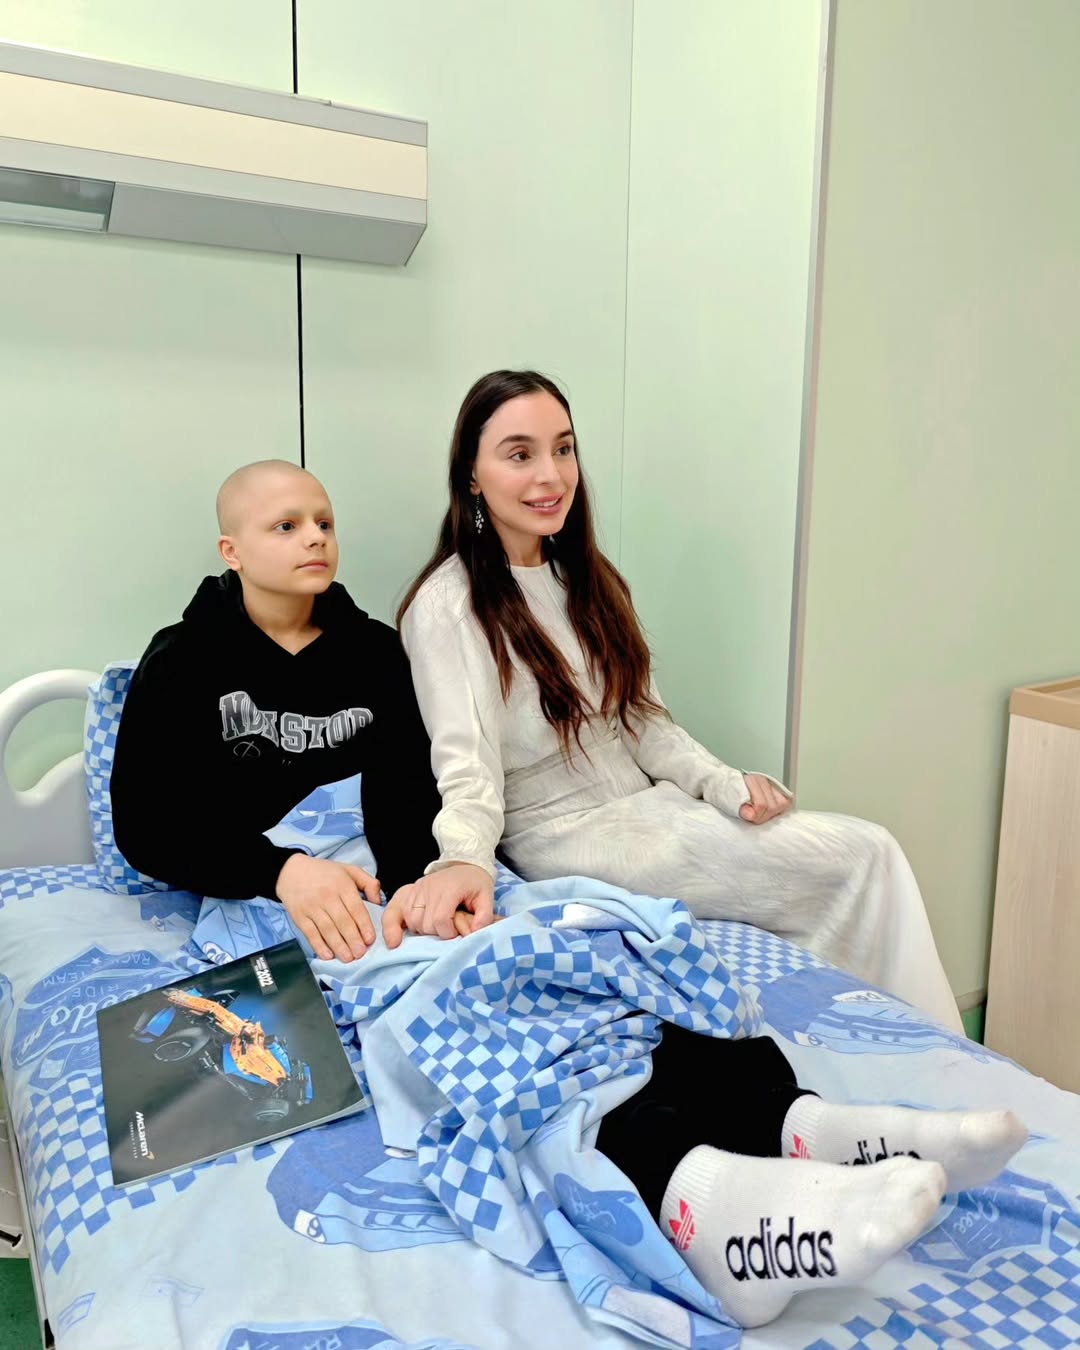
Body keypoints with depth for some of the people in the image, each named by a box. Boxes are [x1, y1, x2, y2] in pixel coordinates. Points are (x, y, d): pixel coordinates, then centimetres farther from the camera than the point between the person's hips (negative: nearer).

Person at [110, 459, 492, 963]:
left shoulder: (376, 650, 9)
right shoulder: (181, 661, 2)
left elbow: (407, 794, -5)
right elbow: (144, 820, -9)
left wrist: (445, 867, -29)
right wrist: (281, 871, -28)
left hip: (360, 901, 3)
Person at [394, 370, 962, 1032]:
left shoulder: (587, 579, 11)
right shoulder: (447, 606, -13)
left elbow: (642, 719, 11)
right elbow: (467, 763, -22)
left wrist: (724, 784, -5)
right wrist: (463, 861, -42)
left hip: (646, 808, 7)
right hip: (566, 835, -7)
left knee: (872, 853, -10)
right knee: (864, 857, -14)